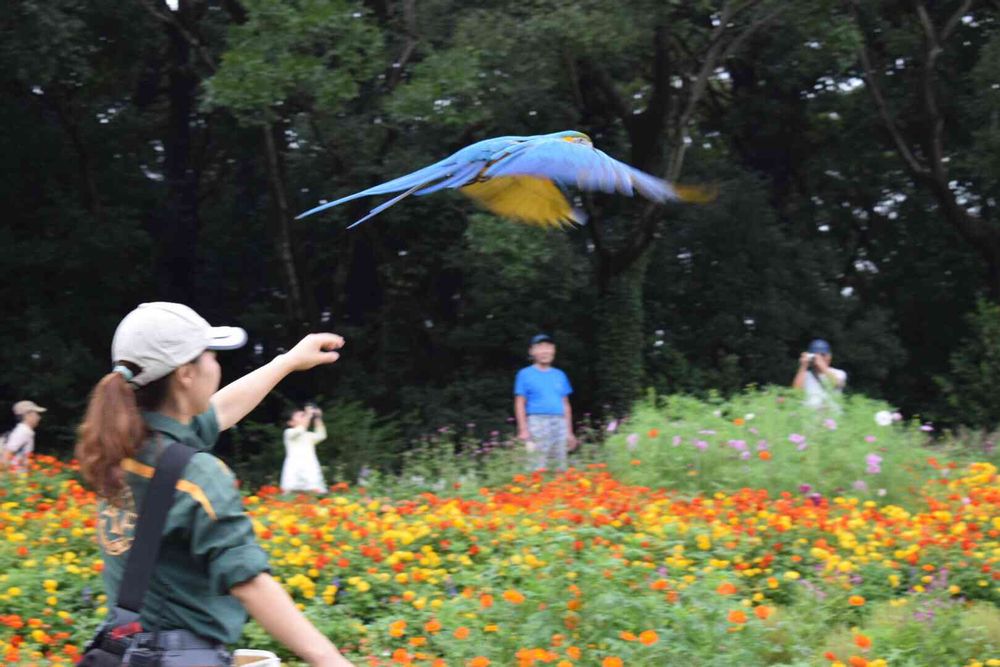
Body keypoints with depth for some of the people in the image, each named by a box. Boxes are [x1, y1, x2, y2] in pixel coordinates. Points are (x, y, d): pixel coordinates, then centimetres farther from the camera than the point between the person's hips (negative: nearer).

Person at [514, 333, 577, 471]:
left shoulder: (560, 375, 17)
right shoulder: (525, 374, 5)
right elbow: (520, 404, 1)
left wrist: (569, 432, 15)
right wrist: (523, 430, -9)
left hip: (559, 423, 5)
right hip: (537, 422, -5)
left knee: (560, 468, 3)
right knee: (538, 469, -13)